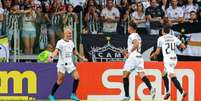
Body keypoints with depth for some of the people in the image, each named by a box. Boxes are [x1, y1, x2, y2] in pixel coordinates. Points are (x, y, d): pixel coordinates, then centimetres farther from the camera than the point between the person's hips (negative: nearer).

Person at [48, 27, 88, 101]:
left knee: (76, 77, -7)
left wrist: (82, 58, 27)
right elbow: (56, 51, -23)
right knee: (60, 81, -4)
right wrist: (51, 57, -42)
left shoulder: (71, 42, 10)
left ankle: (73, 95, 3)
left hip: (70, 64, 6)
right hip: (62, 64, -6)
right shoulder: (60, 42, -10)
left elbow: (74, 52, 24)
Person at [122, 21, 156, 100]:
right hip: (139, 57, 8)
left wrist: (129, 52, -15)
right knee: (141, 74, -4)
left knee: (125, 75, 3)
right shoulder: (138, 36, 20)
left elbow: (136, 44, -25)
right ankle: (151, 88, -29)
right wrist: (128, 51, 25)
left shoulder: (132, 36, -9)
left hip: (133, 57, -8)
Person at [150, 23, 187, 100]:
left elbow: (157, 52, 0)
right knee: (164, 74, 24)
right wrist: (178, 46, 29)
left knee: (172, 77, -16)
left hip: (167, 59, -7)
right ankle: (167, 91, 20)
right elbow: (183, 47, 7)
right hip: (174, 59, 7)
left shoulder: (161, 39, -2)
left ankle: (182, 92, -31)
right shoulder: (174, 38, 10)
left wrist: (153, 55, 20)